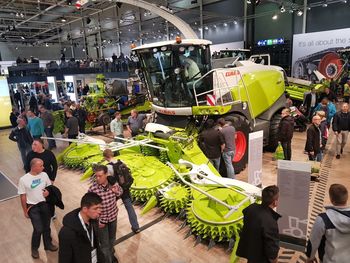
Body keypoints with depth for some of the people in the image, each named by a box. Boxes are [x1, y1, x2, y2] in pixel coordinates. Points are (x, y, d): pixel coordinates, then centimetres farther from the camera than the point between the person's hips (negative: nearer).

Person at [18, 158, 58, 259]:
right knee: (38, 229, -5)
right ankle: (34, 248, 23)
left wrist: (48, 191, -15)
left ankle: (48, 244, 41)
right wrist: (25, 211, -3)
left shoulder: (44, 175, -8)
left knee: (46, 227, 17)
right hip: (33, 207, -4)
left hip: (44, 204, 4)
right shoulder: (23, 179, -18)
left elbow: (49, 186, 8)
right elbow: (23, 196, -9)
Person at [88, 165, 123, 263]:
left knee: (112, 239, 27)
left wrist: (116, 191, -20)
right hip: (101, 220, -4)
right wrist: (97, 221, -11)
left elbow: (120, 191, 4)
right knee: (105, 244, 9)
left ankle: (111, 254, 55)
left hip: (113, 216, 4)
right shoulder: (92, 189, -26)